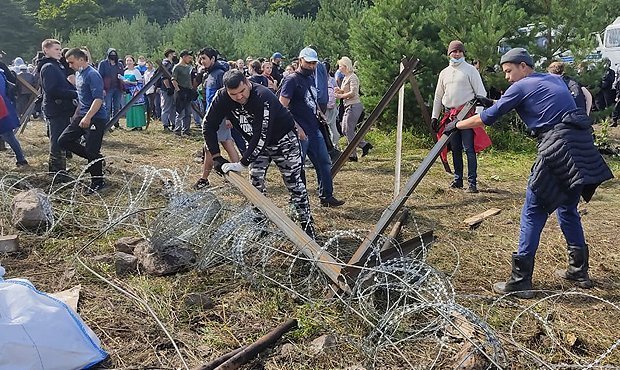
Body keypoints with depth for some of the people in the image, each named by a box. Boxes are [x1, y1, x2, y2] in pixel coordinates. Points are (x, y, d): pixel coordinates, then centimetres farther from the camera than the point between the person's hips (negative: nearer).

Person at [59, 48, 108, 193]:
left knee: (92, 151, -5)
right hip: (82, 116, 10)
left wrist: (88, 117, -29)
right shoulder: (78, 74, 14)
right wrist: (78, 114, 24)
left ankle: (97, 183, 10)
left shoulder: (92, 75, -15)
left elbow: (98, 99, -23)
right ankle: (96, 159, 13)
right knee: (64, 140, 5)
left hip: (96, 118, -10)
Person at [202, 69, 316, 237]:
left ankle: (307, 223, 12)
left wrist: (242, 163, -35)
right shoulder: (222, 97, -18)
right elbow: (208, 126, -10)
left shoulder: (263, 98, -36)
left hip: (283, 139, -5)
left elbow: (262, 136, -37)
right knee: (255, 181, 2)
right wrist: (217, 158, -16)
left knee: (294, 183, -1)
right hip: (256, 142, 6)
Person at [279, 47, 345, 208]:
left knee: (324, 162, 11)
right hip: (299, 133, -9)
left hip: (314, 130, 9)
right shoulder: (291, 80, -10)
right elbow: (282, 107, -17)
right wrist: (297, 127, -22)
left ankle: (326, 196, 21)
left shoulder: (311, 79, 15)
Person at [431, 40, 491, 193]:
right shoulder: (444, 73, 17)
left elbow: (480, 92, -2)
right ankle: (458, 179, 18)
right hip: (450, 115, 5)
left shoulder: (470, 70, 3)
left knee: (469, 149, -9)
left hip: (467, 114, -5)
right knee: (455, 149, 9)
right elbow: (438, 96, 21)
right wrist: (434, 116, 16)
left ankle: (472, 182, -8)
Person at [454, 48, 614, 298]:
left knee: (533, 213, -5)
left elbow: (487, 118, 2)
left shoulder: (521, 87, 2)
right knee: (568, 209, 21)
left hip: (559, 147, -8)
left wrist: (457, 125, 16)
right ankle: (579, 270, 30)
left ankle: (520, 280, -6)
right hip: (583, 145, 8)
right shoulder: (555, 80, 22)